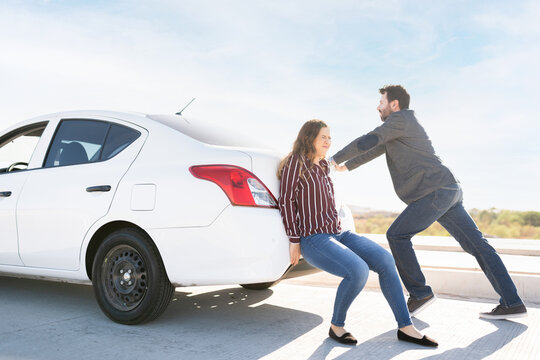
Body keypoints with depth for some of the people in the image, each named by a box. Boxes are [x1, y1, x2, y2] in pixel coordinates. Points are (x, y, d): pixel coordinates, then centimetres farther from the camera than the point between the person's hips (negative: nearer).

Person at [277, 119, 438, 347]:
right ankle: (336, 326, -7)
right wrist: (294, 240, -13)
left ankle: (405, 327, -7)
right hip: (313, 240, -8)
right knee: (359, 272, -31)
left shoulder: (323, 166, 19)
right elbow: (286, 201, -9)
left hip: (338, 234, 8)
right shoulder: (295, 162, -5)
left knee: (385, 260, -14)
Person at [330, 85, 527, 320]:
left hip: (436, 191, -10)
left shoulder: (400, 118, -3)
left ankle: (419, 293, 0)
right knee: (476, 244, 5)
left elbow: (368, 142, -10)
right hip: (450, 191, 10)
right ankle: (512, 303, 6)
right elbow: (376, 149, 37)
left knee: (396, 235, -6)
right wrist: (347, 166, 44)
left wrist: (336, 158, 0)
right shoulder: (398, 129, 26)